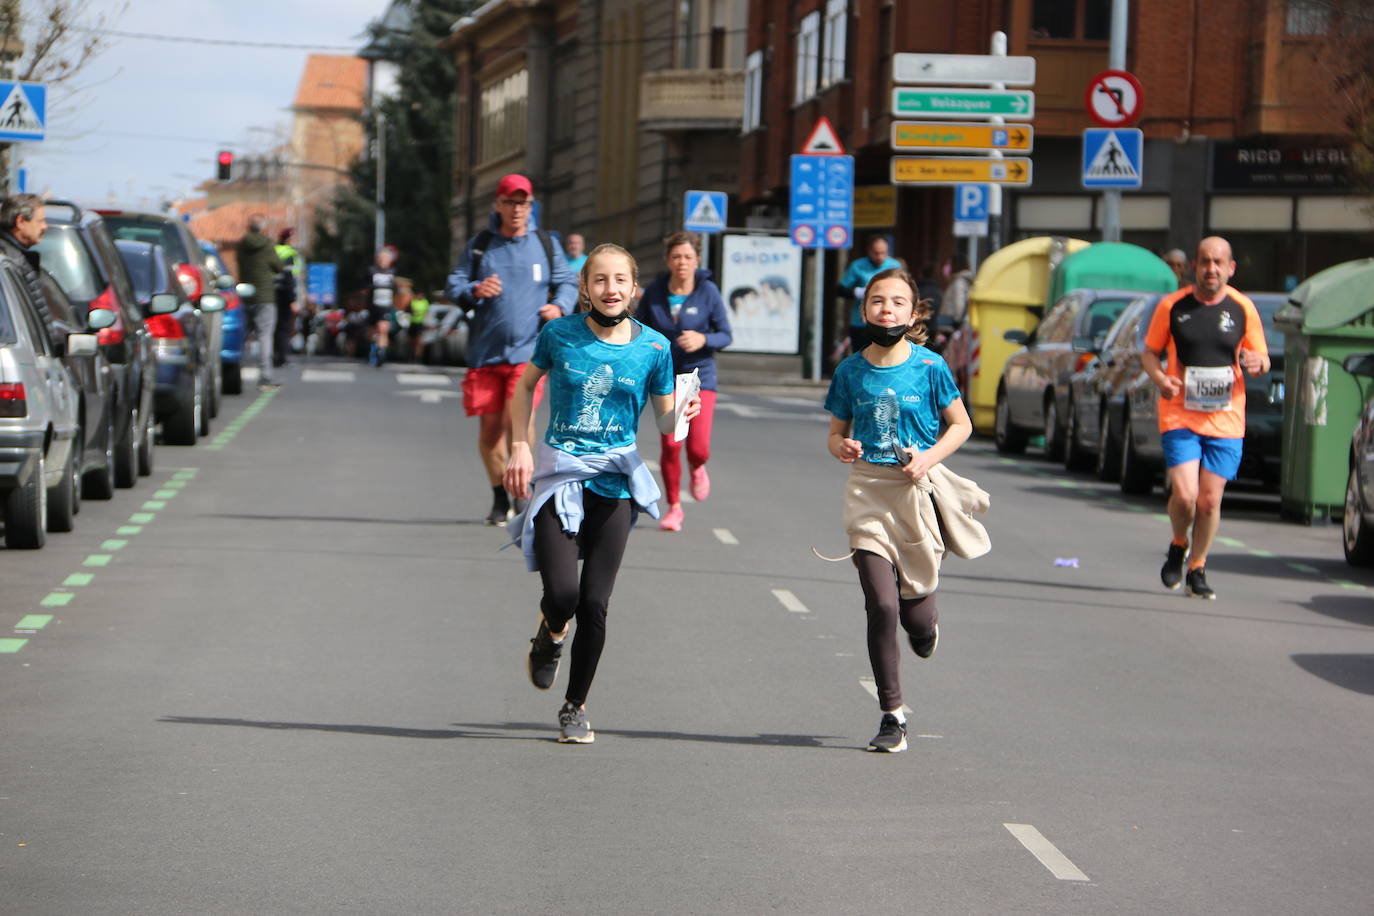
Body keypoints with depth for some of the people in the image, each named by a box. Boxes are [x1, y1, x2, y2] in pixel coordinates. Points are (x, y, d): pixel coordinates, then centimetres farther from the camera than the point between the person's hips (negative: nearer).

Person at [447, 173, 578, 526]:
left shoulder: (546, 244, 9)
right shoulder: (479, 245, 8)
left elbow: (568, 282, 17)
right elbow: (454, 284, 7)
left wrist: (560, 306, -4)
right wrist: (474, 291, -16)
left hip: (529, 350, -2)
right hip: (486, 350, 2)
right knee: (489, 426, 4)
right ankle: (500, 499, 22)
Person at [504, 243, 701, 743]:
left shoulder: (653, 347, -2)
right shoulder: (561, 334, -4)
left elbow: (664, 421, 6)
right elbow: (525, 386, 11)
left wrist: (682, 414, -17)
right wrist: (519, 446, 1)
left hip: (615, 480, 1)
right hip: (560, 472, -1)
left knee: (594, 604, -1)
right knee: (562, 593, -15)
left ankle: (575, 707, 17)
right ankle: (550, 634, 23)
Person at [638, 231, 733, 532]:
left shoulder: (708, 292, -8)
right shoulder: (654, 292, -3)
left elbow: (725, 335, -4)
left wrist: (703, 340, -23)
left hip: (699, 375, -1)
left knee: (698, 447, -10)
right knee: (670, 443, -7)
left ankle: (697, 469, 30)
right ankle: (673, 507, 13)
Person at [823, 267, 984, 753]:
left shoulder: (929, 367, -4)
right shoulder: (850, 371, 2)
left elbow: (961, 425, 4)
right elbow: (836, 431, 12)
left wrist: (928, 459, -13)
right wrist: (841, 448, -12)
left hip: (918, 490, -1)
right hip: (867, 490, 1)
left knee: (915, 613, 4)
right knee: (881, 604, -11)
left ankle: (925, 623, 46)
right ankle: (892, 716, 1)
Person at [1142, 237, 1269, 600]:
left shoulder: (1243, 309, 3)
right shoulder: (1172, 306, 0)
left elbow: (1261, 358, 11)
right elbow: (1149, 353, 9)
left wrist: (1258, 363, -14)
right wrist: (1159, 378, -12)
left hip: (1225, 421, 1)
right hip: (1179, 417, -1)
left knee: (1210, 501, 2)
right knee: (1185, 495, -14)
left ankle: (1197, 569, 22)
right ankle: (1177, 547, 17)